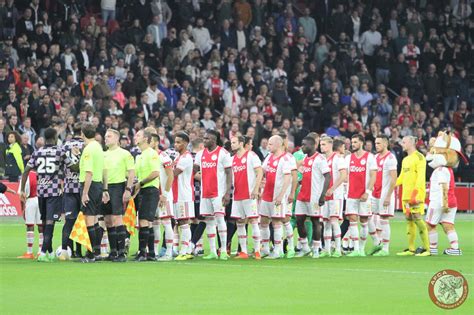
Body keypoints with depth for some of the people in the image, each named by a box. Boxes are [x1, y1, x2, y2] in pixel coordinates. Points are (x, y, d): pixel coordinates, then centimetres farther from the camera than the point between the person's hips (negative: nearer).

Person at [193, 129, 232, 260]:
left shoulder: (223, 153, -5)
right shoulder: (201, 154, 12)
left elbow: (229, 173, -7)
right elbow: (194, 169, 10)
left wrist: (228, 192, -15)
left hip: (219, 192, -6)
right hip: (205, 193, 6)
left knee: (219, 217, -12)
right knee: (209, 220, 5)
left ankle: (223, 251, -9)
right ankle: (212, 252, 9)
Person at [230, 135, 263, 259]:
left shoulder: (251, 155, -5)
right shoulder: (233, 159, 15)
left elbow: (260, 172, -10)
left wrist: (256, 189, -18)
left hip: (249, 195, -7)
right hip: (237, 196, 7)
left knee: (253, 221, -7)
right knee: (240, 223, 6)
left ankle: (257, 251, -4)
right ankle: (243, 252, 10)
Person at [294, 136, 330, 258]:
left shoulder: (320, 159, -10)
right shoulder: (305, 159, 16)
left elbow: (328, 177, -15)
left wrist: (322, 195, -21)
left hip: (314, 197, -8)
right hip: (302, 196, 8)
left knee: (315, 221, -1)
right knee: (299, 220, 6)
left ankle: (316, 250, 5)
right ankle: (305, 248, 18)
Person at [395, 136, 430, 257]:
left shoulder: (419, 157, -7)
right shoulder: (405, 160, 19)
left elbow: (421, 176, -16)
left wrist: (415, 192, -24)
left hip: (416, 195, -9)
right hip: (406, 195, 9)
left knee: (417, 218, -13)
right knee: (409, 219, 8)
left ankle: (426, 249, -11)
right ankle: (411, 249, 11)